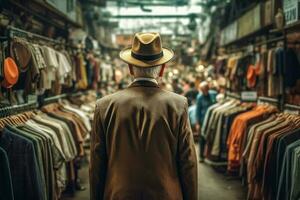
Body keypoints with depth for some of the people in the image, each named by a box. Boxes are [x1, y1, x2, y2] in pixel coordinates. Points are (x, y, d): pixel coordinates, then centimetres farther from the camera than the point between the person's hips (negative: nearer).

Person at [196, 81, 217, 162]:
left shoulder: (214, 94, -4)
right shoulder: (200, 97, -8)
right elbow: (198, 110, -5)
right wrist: (198, 123, -6)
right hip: (203, 120, -2)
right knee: (202, 138, 5)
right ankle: (201, 155, 17)